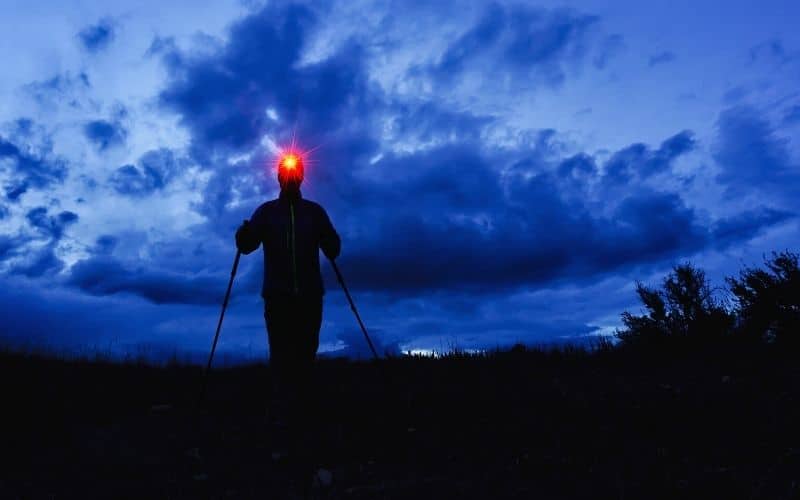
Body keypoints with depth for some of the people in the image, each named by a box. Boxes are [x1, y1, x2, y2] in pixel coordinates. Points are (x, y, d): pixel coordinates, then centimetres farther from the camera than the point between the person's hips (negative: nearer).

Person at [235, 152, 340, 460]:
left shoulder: (315, 212, 8)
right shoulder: (266, 211, 9)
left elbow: (332, 251, 1)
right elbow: (246, 246, -1)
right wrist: (244, 233, -25)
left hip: (309, 298, 1)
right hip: (277, 298, -1)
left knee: (304, 360, 0)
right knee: (281, 363, -6)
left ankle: (299, 424, 12)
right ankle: (282, 435, -7)